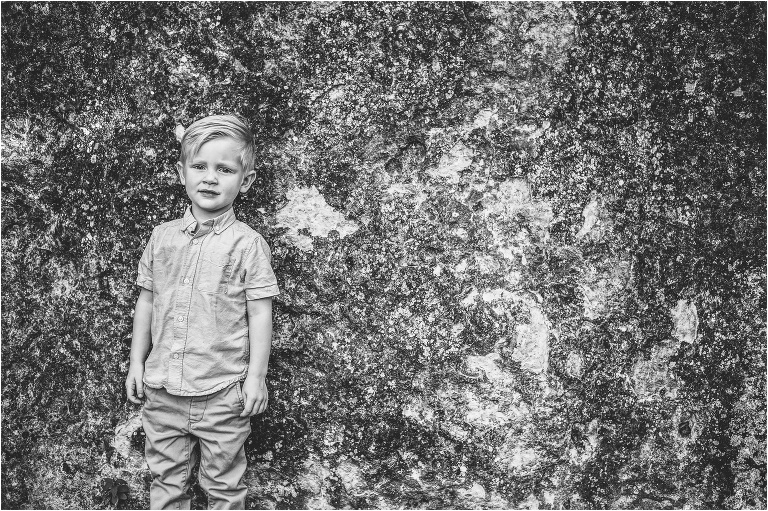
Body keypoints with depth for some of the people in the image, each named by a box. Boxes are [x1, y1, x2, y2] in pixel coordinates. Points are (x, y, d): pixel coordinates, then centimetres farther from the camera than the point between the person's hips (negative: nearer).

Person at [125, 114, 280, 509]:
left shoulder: (247, 243, -8)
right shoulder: (162, 237, 4)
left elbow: (260, 313, -7)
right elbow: (145, 302, 11)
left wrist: (256, 377, -9)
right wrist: (136, 362, 10)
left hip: (222, 395, -4)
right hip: (162, 389, 4)